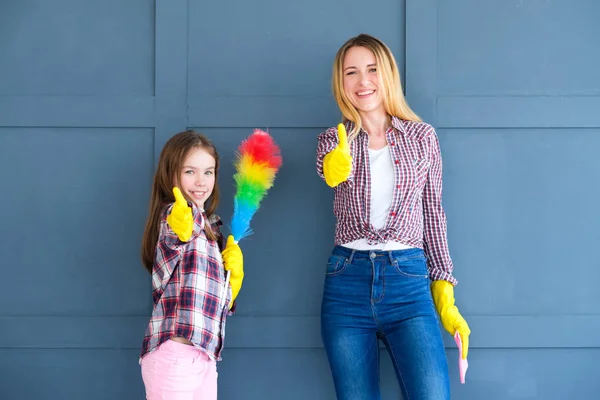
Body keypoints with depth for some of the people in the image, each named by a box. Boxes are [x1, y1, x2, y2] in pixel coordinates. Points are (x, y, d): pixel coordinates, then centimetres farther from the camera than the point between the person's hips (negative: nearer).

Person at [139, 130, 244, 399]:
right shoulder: (174, 215, -9)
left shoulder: (207, 228, 18)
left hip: (202, 355, 9)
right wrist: (180, 230, -56)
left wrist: (233, 276, 5)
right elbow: (173, 240, -36)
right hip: (175, 356, -9)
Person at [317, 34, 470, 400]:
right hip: (347, 280, 1)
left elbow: (433, 213, 10)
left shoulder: (422, 136, 7)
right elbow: (330, 170, -18)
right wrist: (334, 170, -45)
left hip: (408, 279, -1)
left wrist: (445, 294, 6)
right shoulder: (333, 140, 6)